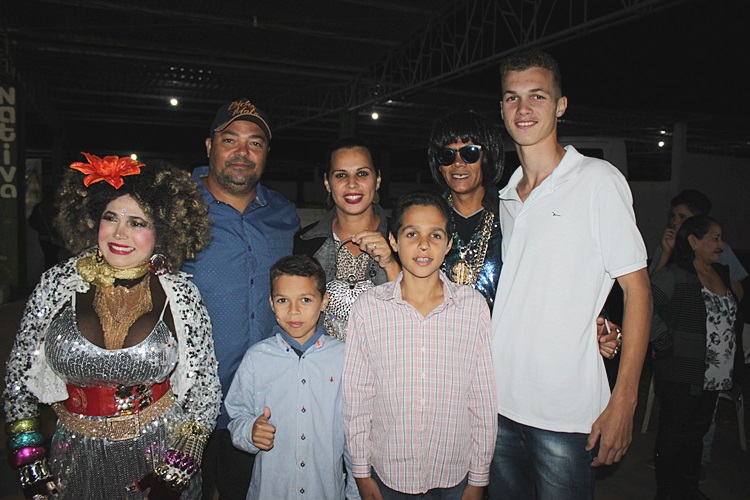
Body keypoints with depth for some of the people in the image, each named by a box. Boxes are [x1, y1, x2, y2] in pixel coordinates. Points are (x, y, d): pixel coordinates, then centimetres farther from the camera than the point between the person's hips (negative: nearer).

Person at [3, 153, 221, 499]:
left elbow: (204, 391, -5)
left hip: (158, 455, -1)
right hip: (75, 462, 2)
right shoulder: (57, 284, -8)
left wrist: (175, 472, -9)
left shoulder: (181, 296, -12)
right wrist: (28, 462, 0)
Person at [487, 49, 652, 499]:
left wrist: (623, 402, -13)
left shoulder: (598, 180, -7)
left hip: (566, 413, -5)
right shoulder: (505, 196, 10)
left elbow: (637, 290, -8)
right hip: (501, 403, 6)